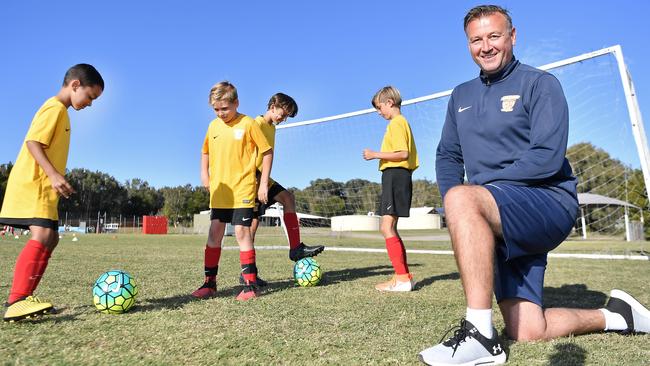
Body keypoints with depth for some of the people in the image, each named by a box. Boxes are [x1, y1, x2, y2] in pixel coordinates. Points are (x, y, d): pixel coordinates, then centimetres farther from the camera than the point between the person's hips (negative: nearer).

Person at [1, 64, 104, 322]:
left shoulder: (59, 111, 21)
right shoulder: (55, 108, -9)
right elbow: (32, 142, -19)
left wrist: (56, 179, 23)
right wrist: (54, 175, -29)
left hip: (43, 186, 11)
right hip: (33, 184, -11)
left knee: (50, 239, 11)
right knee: (42, 236, -23)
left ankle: (24, 297, 14)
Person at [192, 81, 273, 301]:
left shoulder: (248, 124, -7)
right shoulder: (213, 126, 9)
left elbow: (267, 152, -4)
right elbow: (205, 152, 24)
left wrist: (264, 183, -7)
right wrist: (204, 174, 9)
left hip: (242, 190, -5)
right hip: (218, 191, 5)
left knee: (241, 233, -7)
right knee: (214, 234, 7)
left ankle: (250, 284, 3)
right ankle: (209, 283, 16)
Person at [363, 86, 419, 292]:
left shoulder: (396, 123, -7)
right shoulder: (401, 122, 23)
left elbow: (403, 153, -19)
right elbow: (406, 153, 22)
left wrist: (376, 155, -15)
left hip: (395, 176, -11)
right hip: (399, 176, 11)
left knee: (386, 228, -14)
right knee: (390, 228, 10)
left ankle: (402, 278, -15)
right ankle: (404, 276, 13)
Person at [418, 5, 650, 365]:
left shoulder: (541, 84, 0)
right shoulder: (461, 95, 18)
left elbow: (547, 158, -14)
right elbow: (447, 156, 17)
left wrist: (461, 197, -15)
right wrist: (458, 211, -4)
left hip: (548, 202, -5)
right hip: (495, 220, 6)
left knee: (462, 199, -35)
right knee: (527, 332, -2)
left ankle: (480, 336, -32)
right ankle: (613, 315, 25)